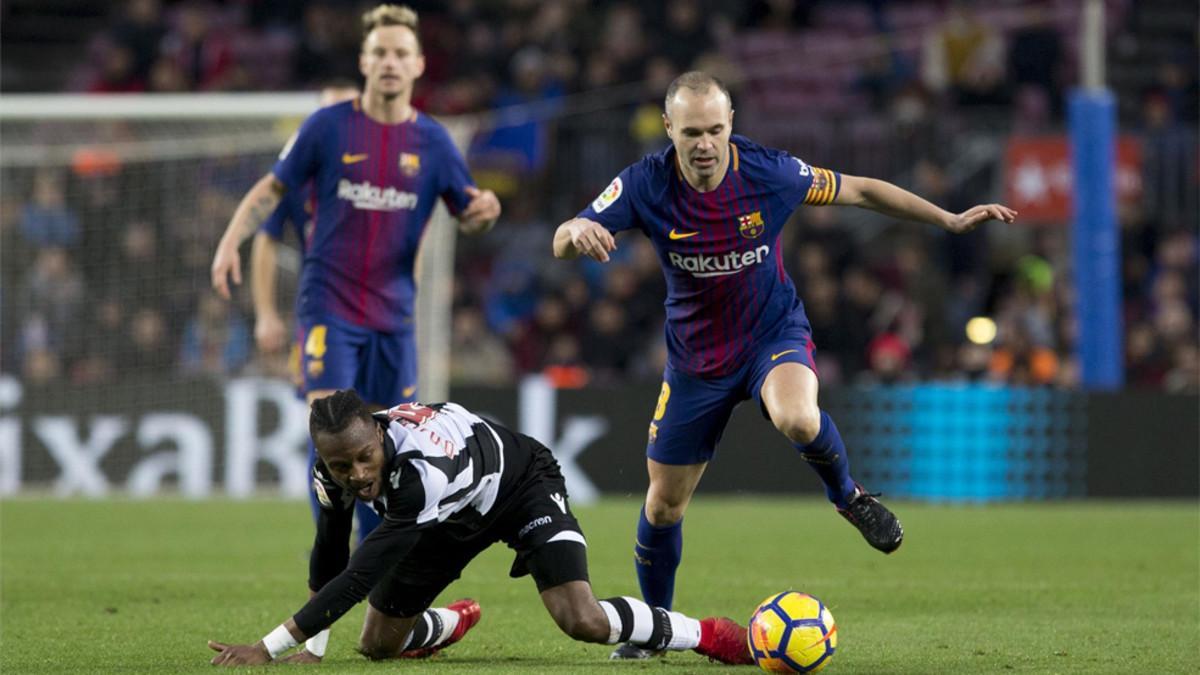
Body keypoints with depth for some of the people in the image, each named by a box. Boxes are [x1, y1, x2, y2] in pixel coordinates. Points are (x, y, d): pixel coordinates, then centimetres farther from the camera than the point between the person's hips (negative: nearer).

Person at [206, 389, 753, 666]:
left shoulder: (422, 467, -46)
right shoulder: (333, 470, -26)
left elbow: (359, 577, -48)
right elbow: (330, 556, -7)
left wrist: (268, 648, -49)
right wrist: (312, 648, -13)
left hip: (524, 486, -7)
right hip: (455, 515, 7)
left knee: (582, 620, -27)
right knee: (377, 644, 8)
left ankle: (702, 634, -3)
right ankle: (455, 623, 42)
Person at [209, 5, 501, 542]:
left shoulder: (432, 141, 4)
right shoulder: (328, 127, -3)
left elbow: (467, 216, 11)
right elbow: (273, 188, 4)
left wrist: (483, 212, -13)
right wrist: (231, 240, -10)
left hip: (393, 313, 3)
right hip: (328, 305, -3)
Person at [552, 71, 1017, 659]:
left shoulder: (769, 172, -20)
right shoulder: (645, 185, -20)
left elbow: (860, 191, -5)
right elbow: (561, 243, -25)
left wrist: (950, 220, -4)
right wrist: (578, 232, -50)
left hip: (774, 334, -2)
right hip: (696, 358, 2)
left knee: (797, 419, -37)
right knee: (664, 504, 7)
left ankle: (846, 495, -4)